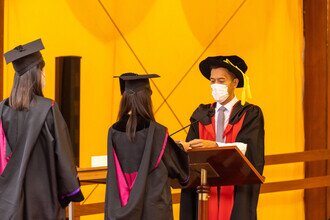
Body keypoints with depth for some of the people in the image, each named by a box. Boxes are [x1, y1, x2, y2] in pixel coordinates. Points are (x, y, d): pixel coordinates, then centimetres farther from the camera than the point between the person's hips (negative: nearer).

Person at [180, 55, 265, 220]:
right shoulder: (201, 115, 15)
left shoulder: (250, 114, 4)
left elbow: (248, 148, -12)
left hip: (237, 193, -3)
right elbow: (191, 149, 5)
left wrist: (214, 145, -25)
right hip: (205, 191, 3)